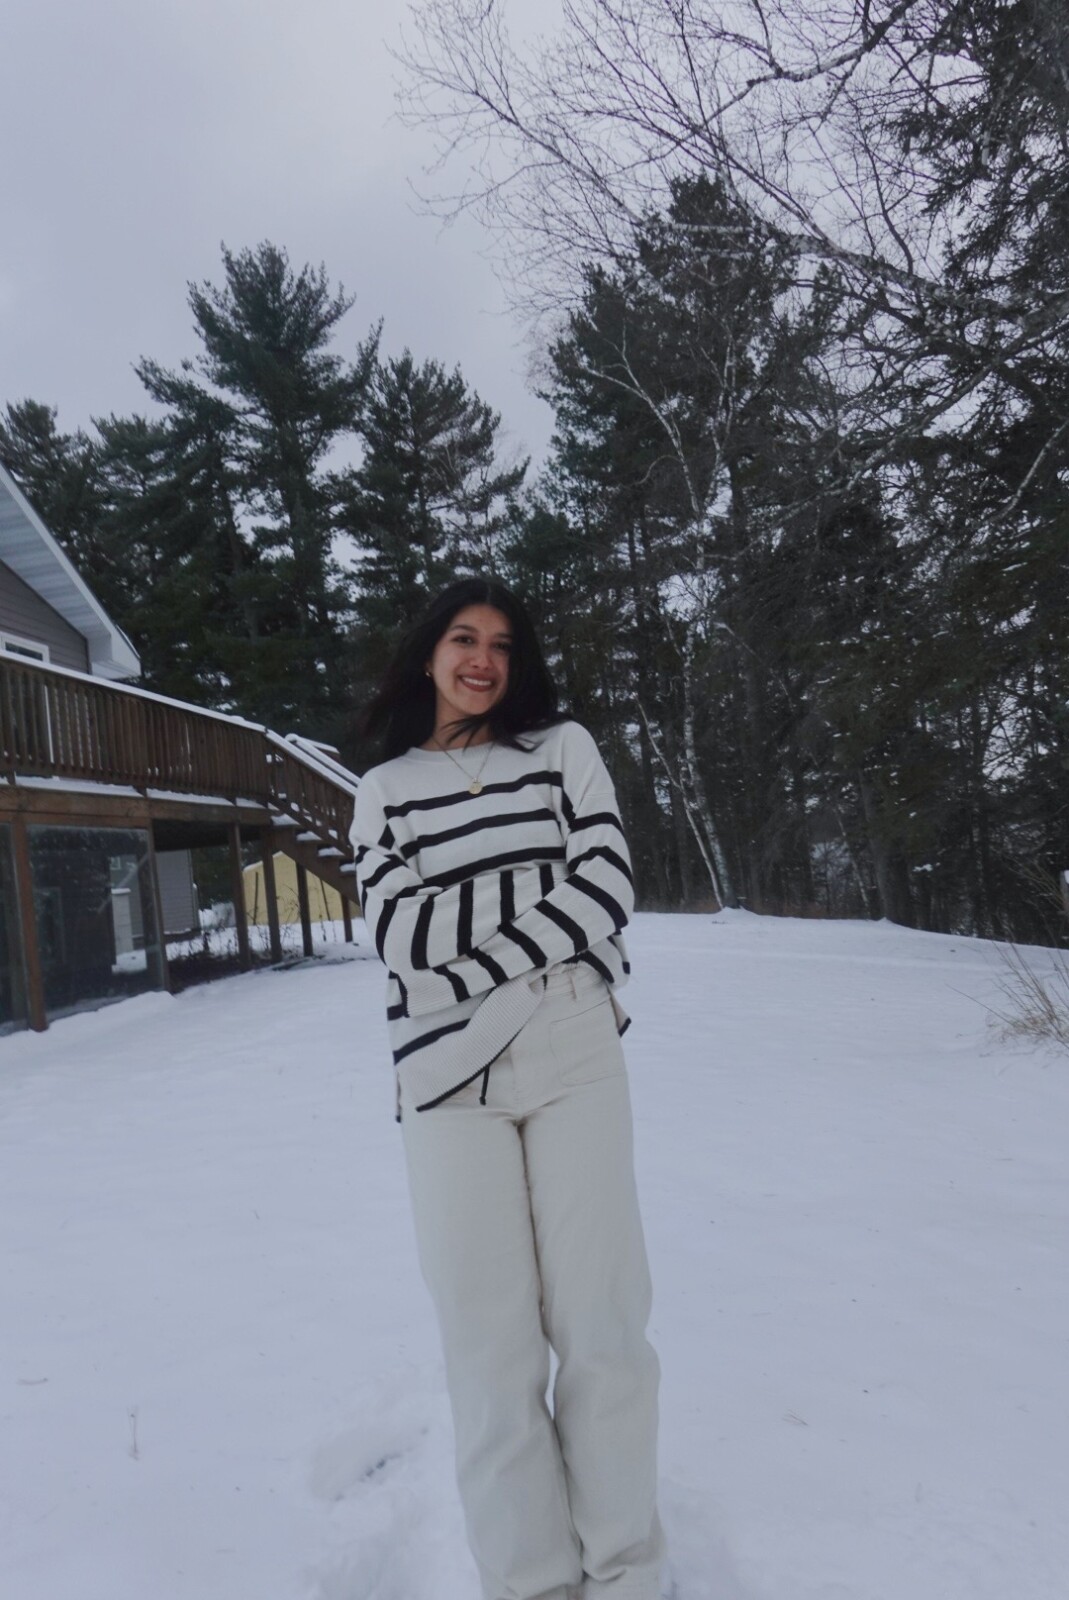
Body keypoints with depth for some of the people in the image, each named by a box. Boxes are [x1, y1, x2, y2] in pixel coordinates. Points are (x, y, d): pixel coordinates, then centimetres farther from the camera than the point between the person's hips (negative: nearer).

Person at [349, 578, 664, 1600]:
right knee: (489, 1342, 0)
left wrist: (476, 965, -9)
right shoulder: (384, 790, 13)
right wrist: (541, 885, -6)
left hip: (577, 1060, 0)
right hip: (449, 1076, 0)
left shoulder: (563, 747, 12)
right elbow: (403, 937, -2)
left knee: (602, 1324, 3)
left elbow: (608, 888, -2)